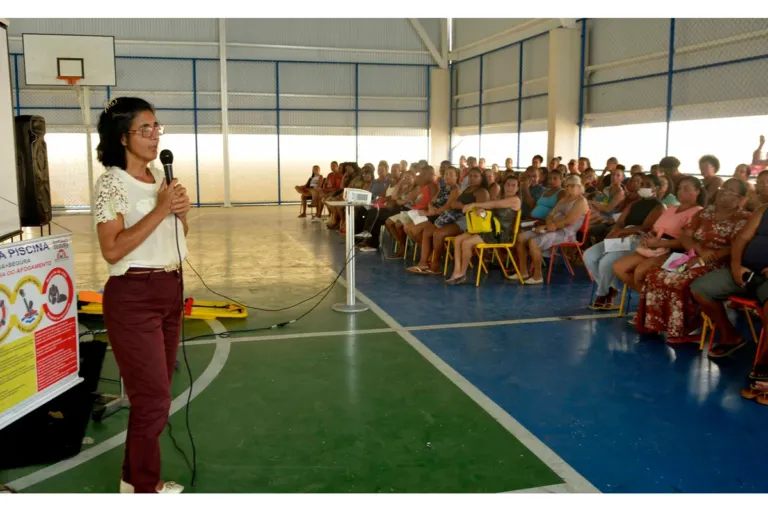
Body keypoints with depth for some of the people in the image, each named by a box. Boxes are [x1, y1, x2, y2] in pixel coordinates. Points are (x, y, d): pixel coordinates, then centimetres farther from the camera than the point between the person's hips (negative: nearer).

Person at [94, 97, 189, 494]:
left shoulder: (160, 176, 10)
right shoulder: (112, 182, -13)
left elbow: (179, 234, 19)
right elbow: (112, 249, -22)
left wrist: (181, 212, -3)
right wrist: (160, 210, -22)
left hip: (169, 290, 8)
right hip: (133, 297, -8)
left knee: (153, 394, 16)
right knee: (154, 399, -1)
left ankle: (135, 478, 32)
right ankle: (146, 488, 17)